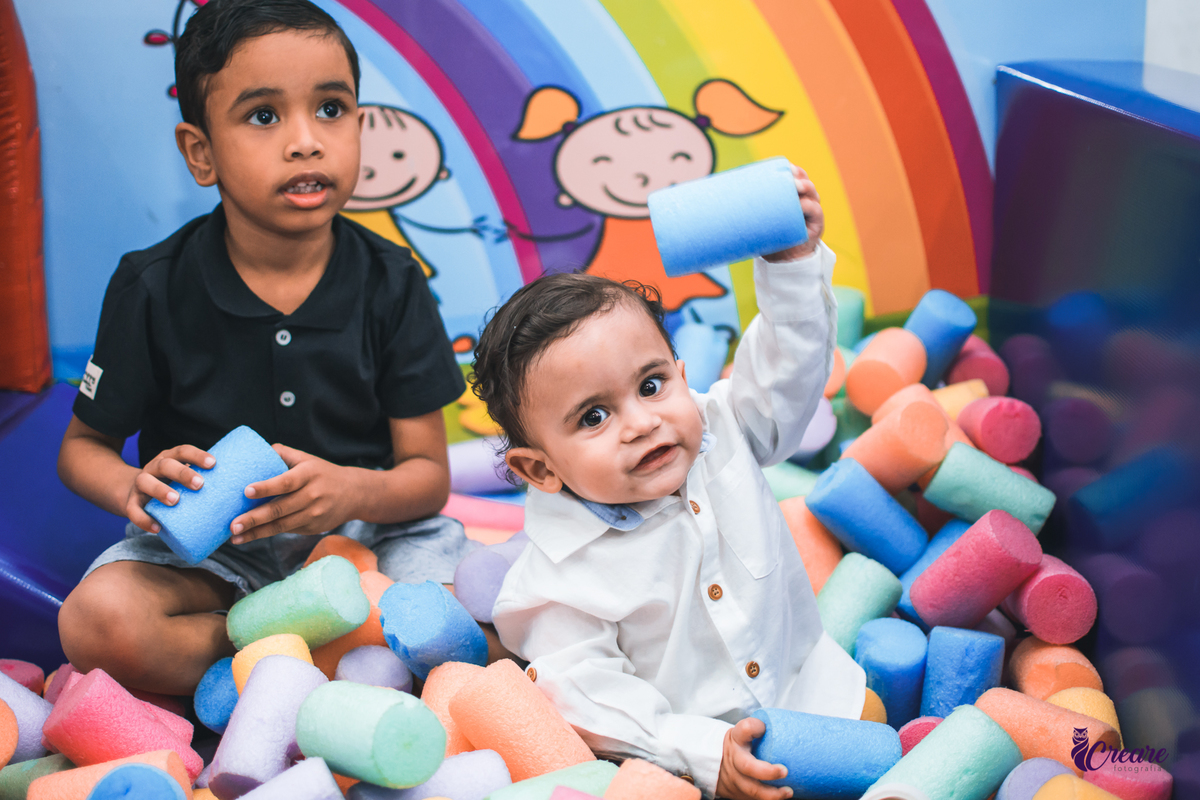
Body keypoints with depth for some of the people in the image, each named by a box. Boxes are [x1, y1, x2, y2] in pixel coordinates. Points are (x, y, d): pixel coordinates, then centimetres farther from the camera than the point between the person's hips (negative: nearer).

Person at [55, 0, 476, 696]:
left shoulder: (392, 283, -5)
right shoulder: (153, 289, -7)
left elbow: (428, 473, -5)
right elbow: (83, 445, 4)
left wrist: (355, 491, -30)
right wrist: (134, 488, -21)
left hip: (366, 533, 0)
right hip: (208, 550, 0)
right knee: (99, 623, -31)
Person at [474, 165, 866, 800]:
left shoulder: (723, 432, -7)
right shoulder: (562, 574, -20)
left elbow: (787, 365, -2)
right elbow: (586, 692, -19)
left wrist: (793, 260, -19)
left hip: (803, 684, 4)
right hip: (679, 744, -3)